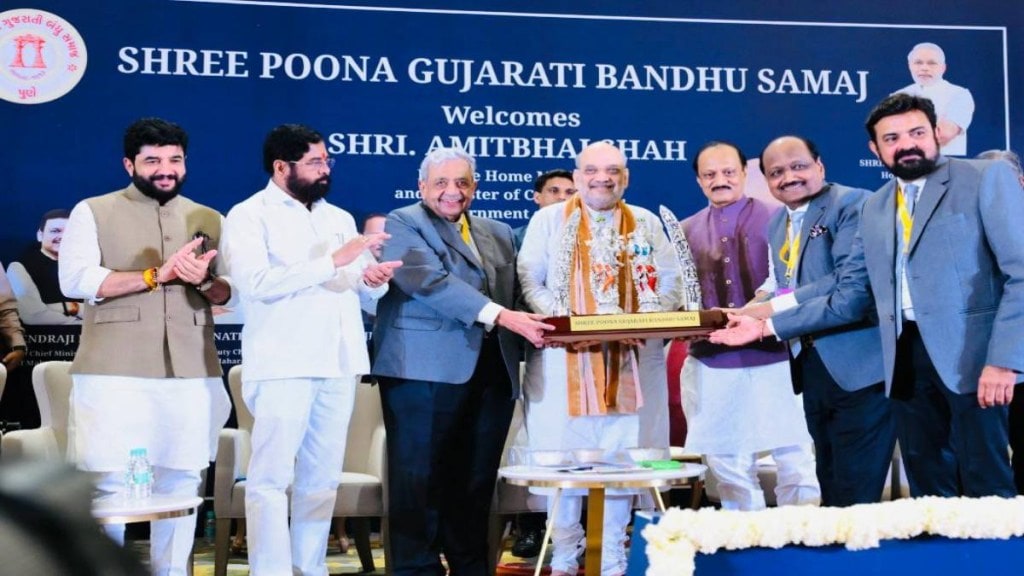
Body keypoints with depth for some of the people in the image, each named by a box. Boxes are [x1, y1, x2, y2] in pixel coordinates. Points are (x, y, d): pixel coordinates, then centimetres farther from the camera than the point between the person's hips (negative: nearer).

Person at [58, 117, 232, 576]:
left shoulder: (209, 220, 17)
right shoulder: (93, 212, 6)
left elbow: (232, 290, 10)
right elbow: (75, 280, -7)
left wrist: (202, 280, -14)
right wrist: (158, 275, -13)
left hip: (192, 373, 3)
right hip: (114, 373, -3)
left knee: (181, 484, 4)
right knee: (110, 485, -4)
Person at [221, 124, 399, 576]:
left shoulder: (340, 218, 19)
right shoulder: (249, 216, -2)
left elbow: (365, 285, 19)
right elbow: (256, 282, -18)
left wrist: (374, 278, -6)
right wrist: (333, 261, -19)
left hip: (338, 363, 6)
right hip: (283, 365, -6)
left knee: (322, 477, 9)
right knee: (272, 477, -6)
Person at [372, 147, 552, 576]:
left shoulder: (498, 234, 22)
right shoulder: (404, 224, 2)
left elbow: (513, 297, 20)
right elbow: (430, 282, -14)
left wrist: (532, 327, -1)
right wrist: (501, 316, -20)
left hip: (491, 371, 6)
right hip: (426, 368, -5)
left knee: (475, 480, 8)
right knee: (421, 478, -3)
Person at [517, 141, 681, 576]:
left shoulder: (646, 223, 13)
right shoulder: (548, 220, 7)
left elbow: (670, 283, 8)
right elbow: (530, 282, 1)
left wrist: (646, 321, -11)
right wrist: (564, 323, -15)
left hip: (632, 359, 2)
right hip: (564, 358, -1)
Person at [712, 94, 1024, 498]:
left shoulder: (987, 178, 0)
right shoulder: (874, 209, 18)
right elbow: (848, 298, 17)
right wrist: (767, 326, 11)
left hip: (970, 355, -5)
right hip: (906, 362, 6)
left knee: (986, 488, -4)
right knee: (928, 491, 8)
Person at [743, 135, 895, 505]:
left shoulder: (852, 204, -11)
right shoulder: (777, 224, 15)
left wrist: (777, 307, -21)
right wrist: (752, 310, -4)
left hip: (858, 365, -8)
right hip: (812, 367, 8)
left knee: (856, 495, -6)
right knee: (831, 487, 16)